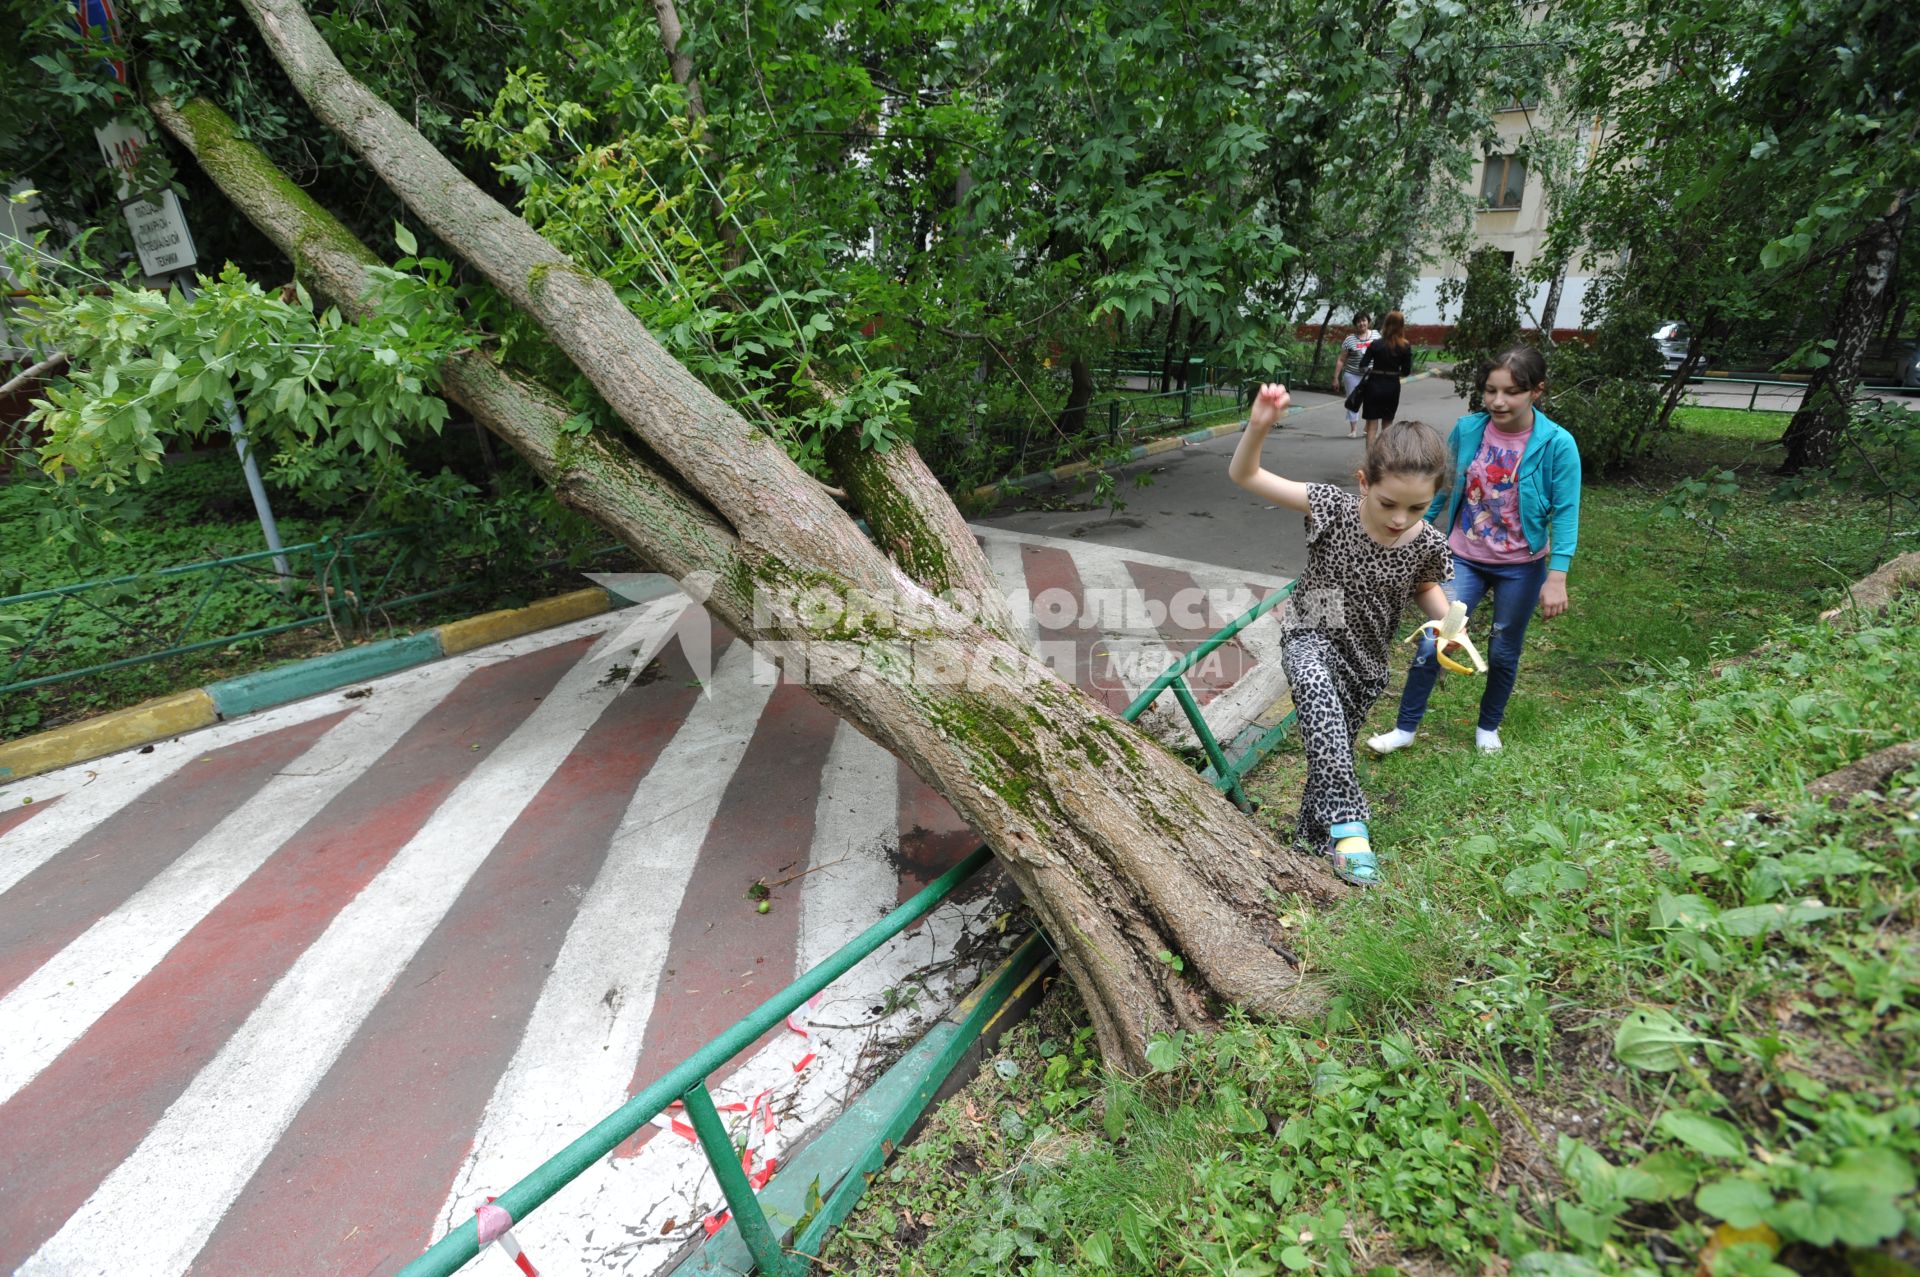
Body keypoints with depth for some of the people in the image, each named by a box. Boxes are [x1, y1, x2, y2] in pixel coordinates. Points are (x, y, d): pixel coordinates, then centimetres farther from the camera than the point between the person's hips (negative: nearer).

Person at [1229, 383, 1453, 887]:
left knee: (1335, 751, 15)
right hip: (1310, 638, -3)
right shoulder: (1334, 509, -21)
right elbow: (1243, 475, -23)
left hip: (1364, 661, 4)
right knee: (1316, 687, -38)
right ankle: (1346, 818, -34)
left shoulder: (1428, 544, -14)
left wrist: (1447, 618, -9)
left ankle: (1313, 837, 41)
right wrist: (1259, 426, -41)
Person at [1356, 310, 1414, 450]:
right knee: (1387, 425, 19)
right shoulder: (1406, 346, -5)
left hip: (1375, 385, -2)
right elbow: (1406, 371, -2)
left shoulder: (1376, 344, -10)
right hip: (1393, 386, 2)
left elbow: (1363, 365, -10)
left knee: (1372, 425, -1)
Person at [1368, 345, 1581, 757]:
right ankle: (1405, 729, 10)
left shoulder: (1557, 444, -16)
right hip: (1465, 559, 1)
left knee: (1503, 651, 15)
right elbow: (1442, 487, 4)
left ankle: (1489, 726, 37)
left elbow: (1565, 514, -14)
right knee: (1432, 643, -4)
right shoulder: (1468, 429, -9)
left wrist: (1557, 578, -20)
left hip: (1520, 568, -1)